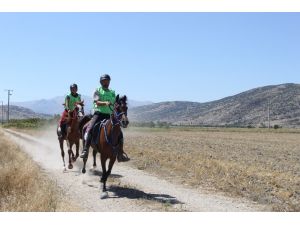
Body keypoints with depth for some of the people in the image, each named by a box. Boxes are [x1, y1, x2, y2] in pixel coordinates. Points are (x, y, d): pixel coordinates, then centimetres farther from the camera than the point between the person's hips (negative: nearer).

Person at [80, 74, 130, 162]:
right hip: (99, 113, -4)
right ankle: (85, 151, -24)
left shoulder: (112, 93, 17)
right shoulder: (97, 91, 4)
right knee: (89, 129, -26)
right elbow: (97, 102, -12)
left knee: (119, 133, -7)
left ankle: (120, 154, -1)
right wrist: (105, 103, -31)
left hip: (109, 115, 4)